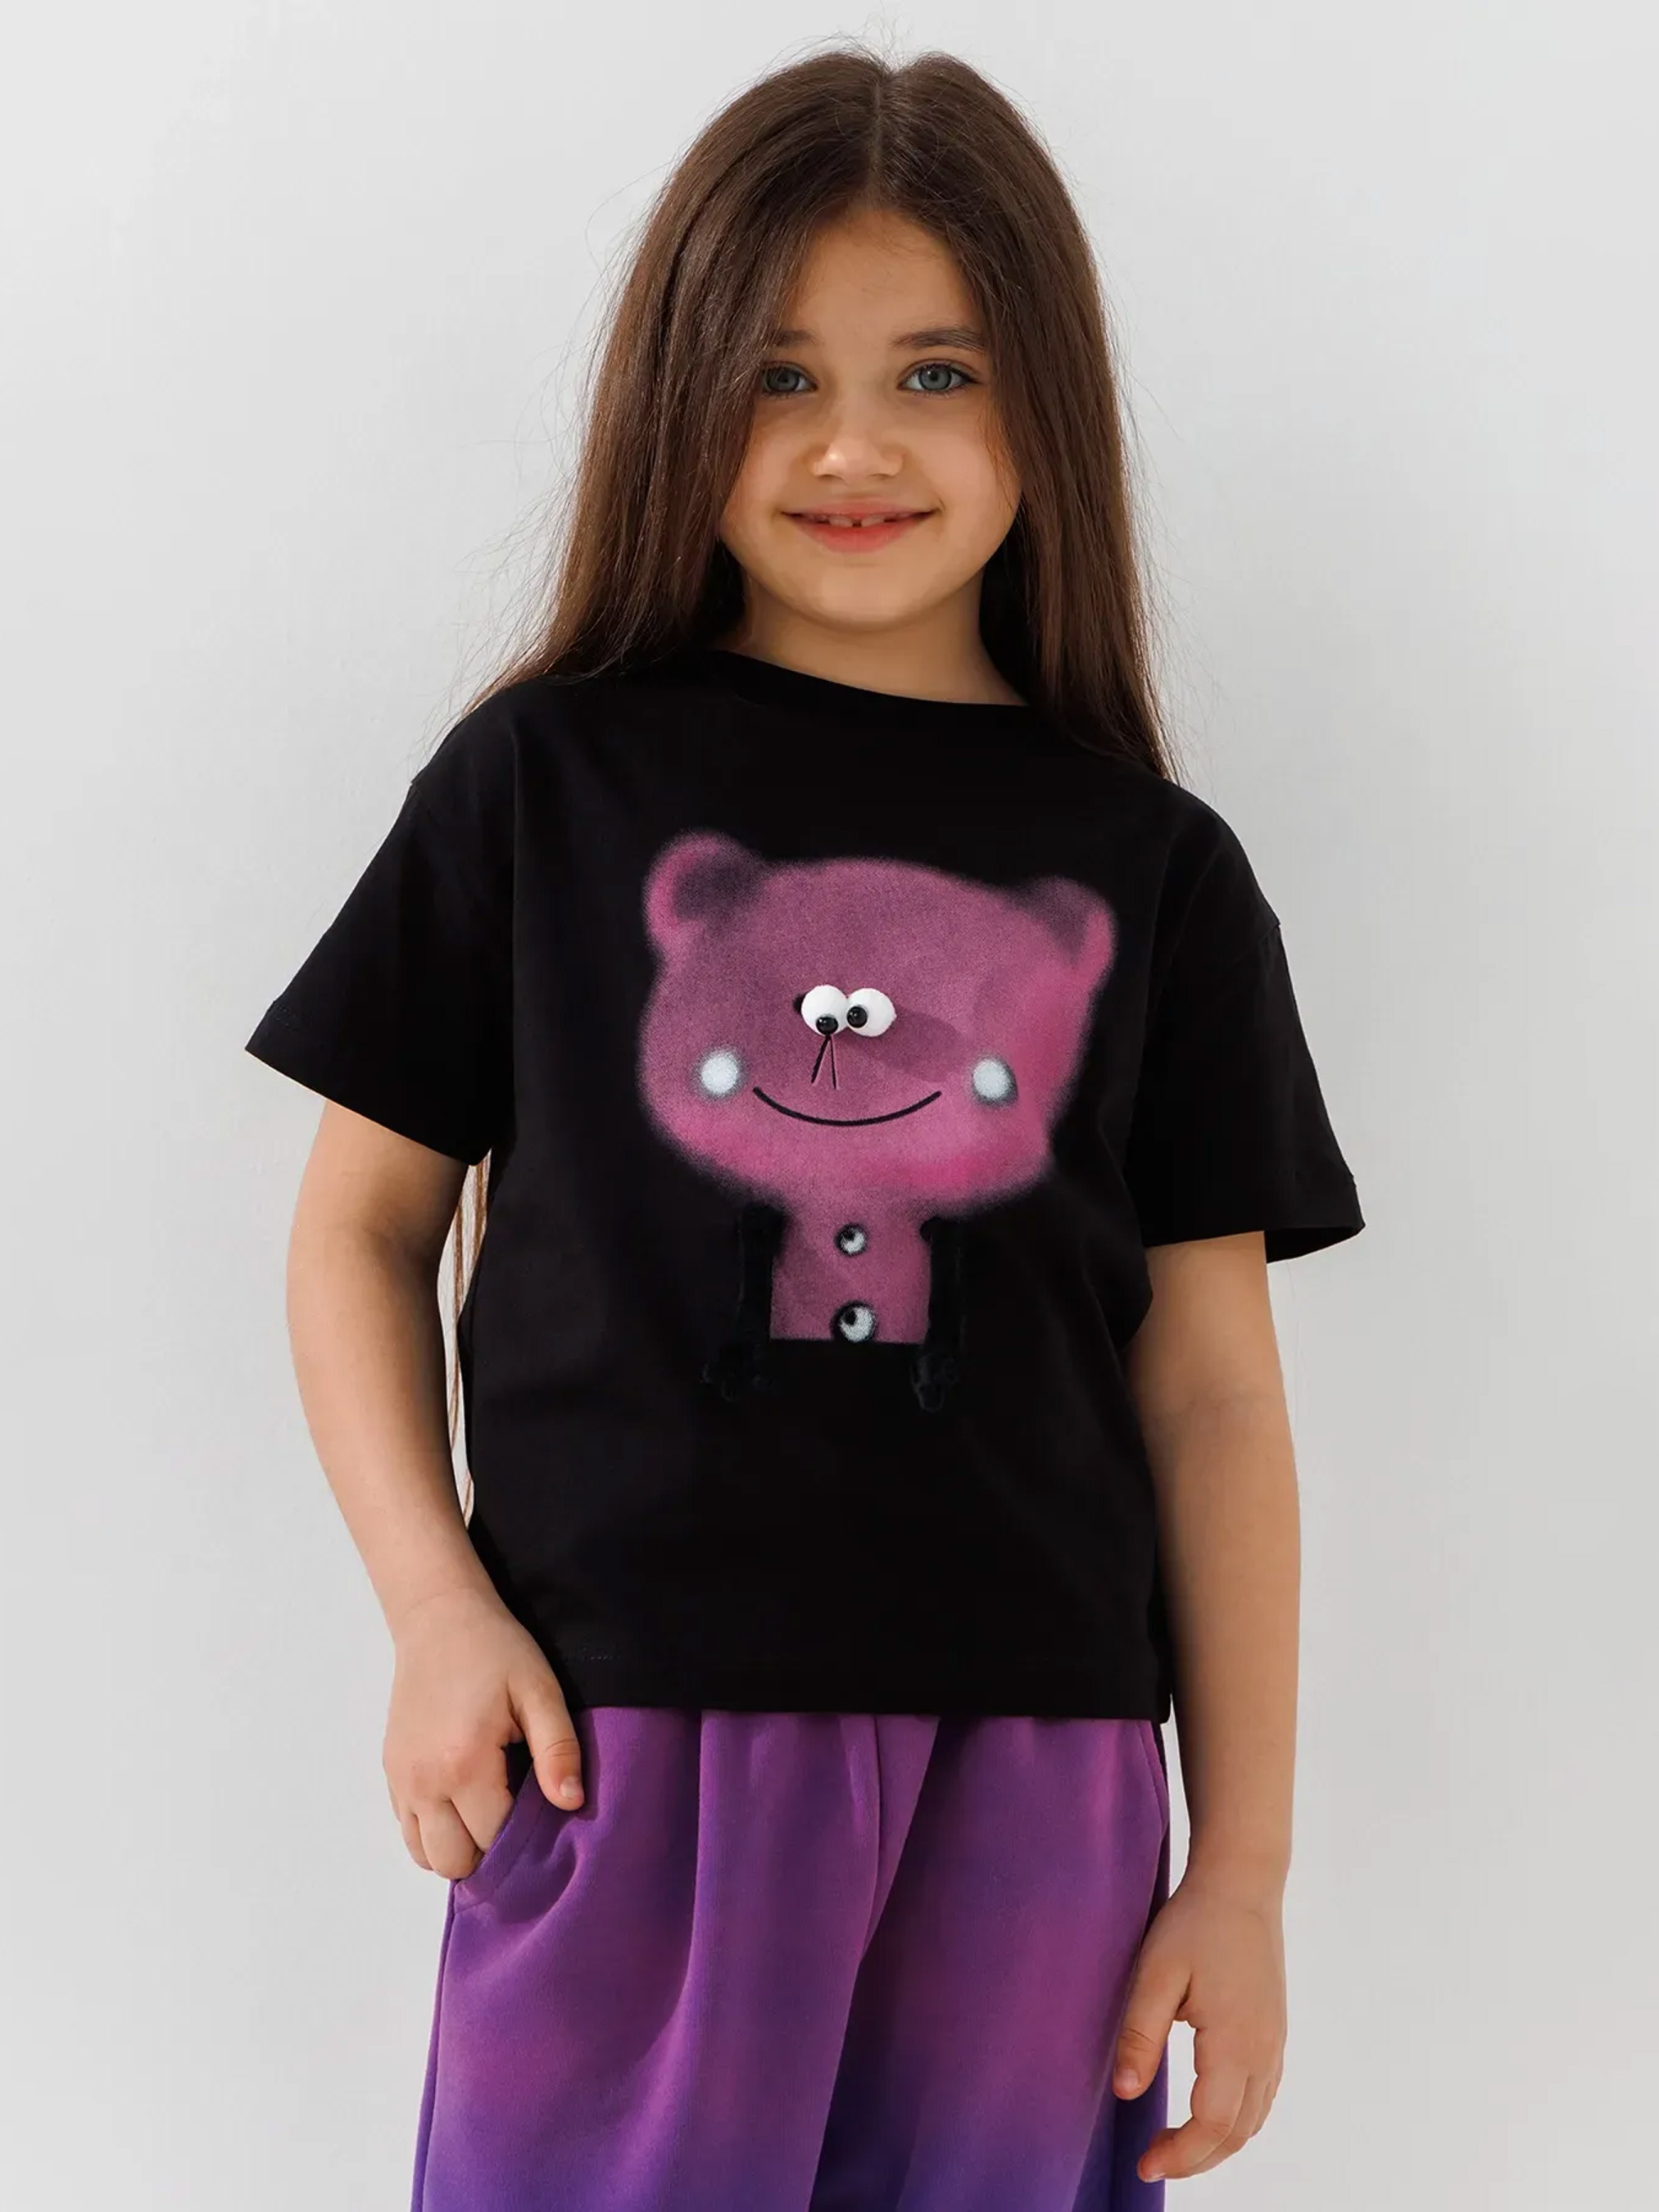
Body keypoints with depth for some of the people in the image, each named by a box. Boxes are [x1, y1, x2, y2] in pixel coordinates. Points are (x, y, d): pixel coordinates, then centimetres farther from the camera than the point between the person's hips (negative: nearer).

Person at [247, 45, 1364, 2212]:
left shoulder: (1153, 872, 5)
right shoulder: (547, 780, 3)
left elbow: (1209, 1383, 5)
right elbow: (365, 1226, 7)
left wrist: (1243, 1871, 4)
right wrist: (434, 1606, -6)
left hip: (1028, 1777, 2)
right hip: (612, 1747, -1)